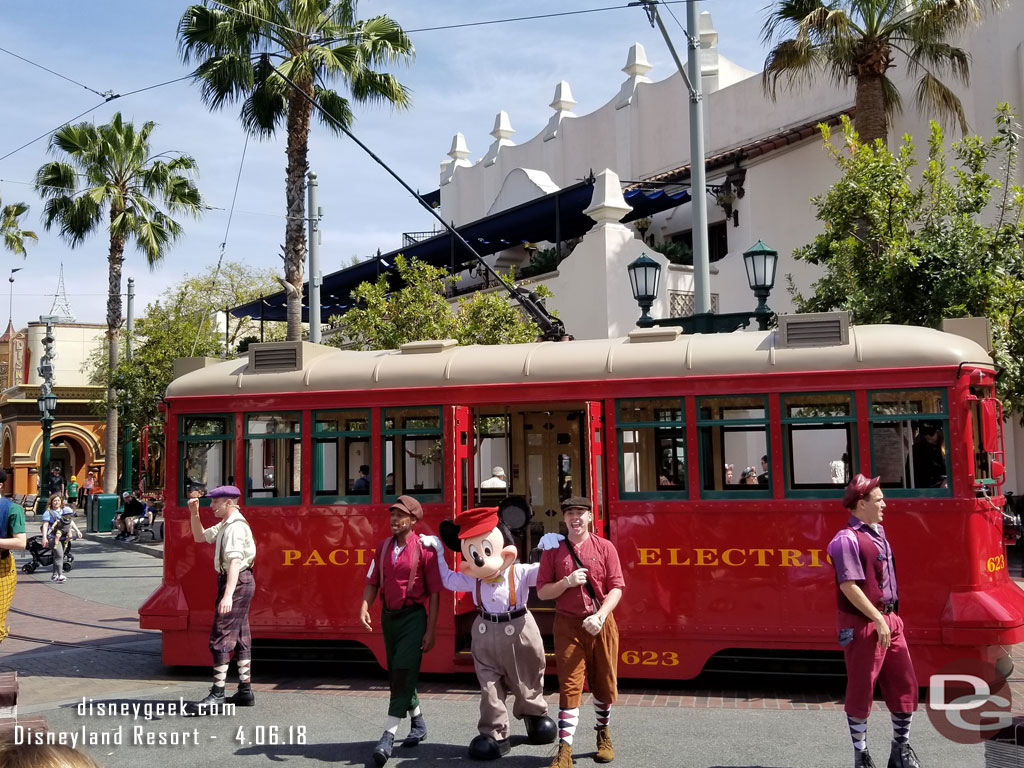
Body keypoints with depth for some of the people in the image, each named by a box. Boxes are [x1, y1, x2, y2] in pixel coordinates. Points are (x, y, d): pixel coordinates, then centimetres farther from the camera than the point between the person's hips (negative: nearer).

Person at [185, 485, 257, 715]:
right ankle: (245, 691, 24)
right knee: (240, 638, 15)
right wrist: (194, 514, 11)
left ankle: (217, 697, -8)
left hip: (237, 583, -11)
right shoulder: (224, 525, 14)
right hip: (242, 584, 11)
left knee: (220, 638, -10)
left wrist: (228, 595, -39)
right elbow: (200, 537, 27)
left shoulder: (236, 527, -19)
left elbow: (235, 561, -30)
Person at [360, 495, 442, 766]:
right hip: (389, 616, 6)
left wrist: (430, 631, -11)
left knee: (403, 672, -12)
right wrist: (364, 608, -13)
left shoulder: (424, 549, -10)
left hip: (413, 617, -6)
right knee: (396, 673, 15)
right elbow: (372, 582, 6)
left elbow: (434, 593, -9)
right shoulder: (383, 547, 6)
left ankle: (389, 734, -9)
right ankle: (417, 722, 35)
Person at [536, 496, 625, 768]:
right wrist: (567, 582, -16)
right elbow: (542, 592, 2)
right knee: (569, 686, -5)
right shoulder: (553, 550, 3)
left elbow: (616, 587, -4)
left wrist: (600, 616, -17)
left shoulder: (605, 548, 1)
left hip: (601, 624, 1)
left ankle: (603, 734, 36)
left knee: (603, 683, 11)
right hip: (568, 625, -1)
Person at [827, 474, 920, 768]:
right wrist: (878, 620, -20)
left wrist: (890, 618, 17)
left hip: (889, 620, 9)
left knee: (905, 685, 11)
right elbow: (849, 586, -21)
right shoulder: (847, 539, -16)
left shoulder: (878, 534, 12)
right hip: (863, 624, -9)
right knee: (861, 690, 3)